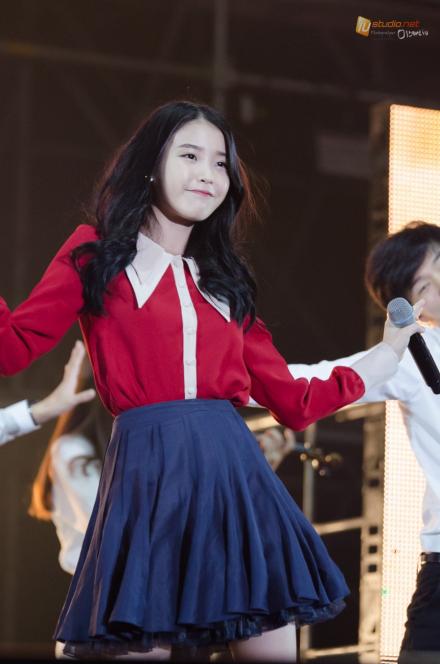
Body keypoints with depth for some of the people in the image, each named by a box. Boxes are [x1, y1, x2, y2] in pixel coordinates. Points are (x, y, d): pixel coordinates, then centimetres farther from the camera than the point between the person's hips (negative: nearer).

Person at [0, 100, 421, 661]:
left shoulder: (225, 281, 21)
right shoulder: (96, 253, 8)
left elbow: (292, 401, 20)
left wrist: (387, 354, 23)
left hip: (231, 466, 4)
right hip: (148, 468, -4)